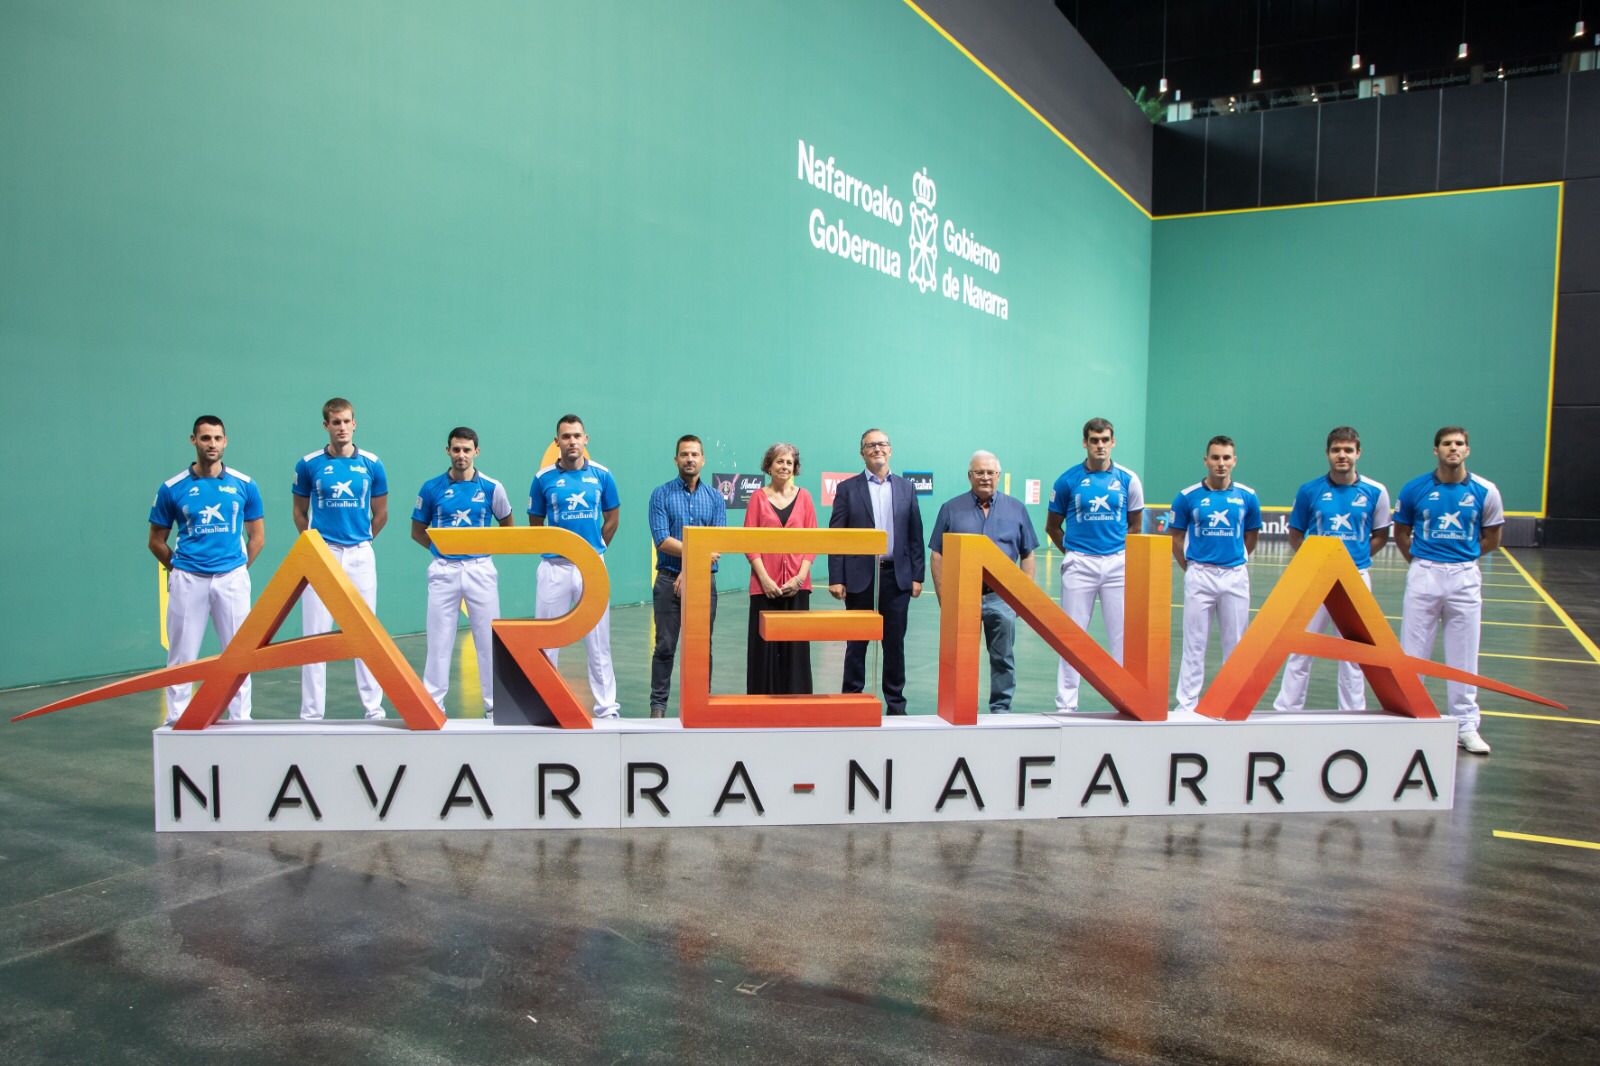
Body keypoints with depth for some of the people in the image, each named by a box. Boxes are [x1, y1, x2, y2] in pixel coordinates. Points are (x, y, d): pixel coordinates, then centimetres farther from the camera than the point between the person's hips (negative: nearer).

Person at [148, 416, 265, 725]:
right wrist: (178, 569, 8)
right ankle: (176, 722, 13)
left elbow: (257, 536, 11)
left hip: (232, 578, 1)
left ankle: (240, 720, 14)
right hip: (188, 581, -1)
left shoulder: (244, 485, 3)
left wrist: (239, 569, 7)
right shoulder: (172, 488, 1)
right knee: (182, 656, 3)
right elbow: (156, 541, 10)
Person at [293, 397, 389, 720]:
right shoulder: (309, 464, 1)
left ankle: (373, 707, 15)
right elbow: (300, 513, 12)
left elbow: (381, 514, 13)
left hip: (360, 555, 1)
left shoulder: (372, 464, 3)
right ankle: (311, 713, 7)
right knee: (315, 635, 0)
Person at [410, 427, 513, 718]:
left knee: (489, 638, 3)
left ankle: (494, 704, 13)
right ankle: (433, 703, 14)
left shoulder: (491, 487, 1)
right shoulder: (432, 487, 2)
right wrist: (441, 547, -2)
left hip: (480, 568, 0)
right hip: (443, 570, 0)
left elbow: (507, 524, 14)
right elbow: (417, 531, 11)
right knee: (439, 639, 4)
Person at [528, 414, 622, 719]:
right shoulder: (543, 478, 1)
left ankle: (607, 707, 13)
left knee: (598, 642, 5)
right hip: (555, 567, 0)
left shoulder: (601, 475, 2)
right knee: (546, 642, 6)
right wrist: (555, 548, 9)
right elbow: (535, 524, 11)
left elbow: (613, 519, 13)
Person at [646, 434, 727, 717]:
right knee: (665, 647, 2)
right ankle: (658, 704, 10)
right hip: (669, 580, -2)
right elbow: (662, 540, -10)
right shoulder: (661, 494, 0)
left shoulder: (715, 498, 6)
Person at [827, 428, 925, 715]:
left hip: (897, 575, 2)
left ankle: (895, 703, 17)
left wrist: (917, 576, 2)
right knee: (856, 643, 6)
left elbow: (915, 536, 8)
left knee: (894, 642, 7)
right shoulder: (847, 488, 2)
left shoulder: (906, 488, 9)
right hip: (859, 576, -2)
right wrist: (836, 579, -8)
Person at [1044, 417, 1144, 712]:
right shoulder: (1068, 480, 1)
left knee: (1123, 634, 3)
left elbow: (1134, 524, 16)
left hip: (1117, 564, 1)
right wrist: (1071, 552, 7)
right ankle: (1066, 704, 11)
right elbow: (1052, 526, 11)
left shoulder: (1128, 479, 3)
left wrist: (1123, 552, 9)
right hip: (1079, 564, -1)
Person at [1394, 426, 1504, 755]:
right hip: (1423, 576, 0)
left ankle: (1465, 725, 16)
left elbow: (1491, 538, 11)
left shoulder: (1485, 491, 0)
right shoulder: (1415, 489, 0)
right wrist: (1420, 561, 4)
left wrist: (1461, 556, 8)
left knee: (1464, 654, 6)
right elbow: (1401, 533, 11)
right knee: (1412, 652, 5)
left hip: (1465, 577, 0)